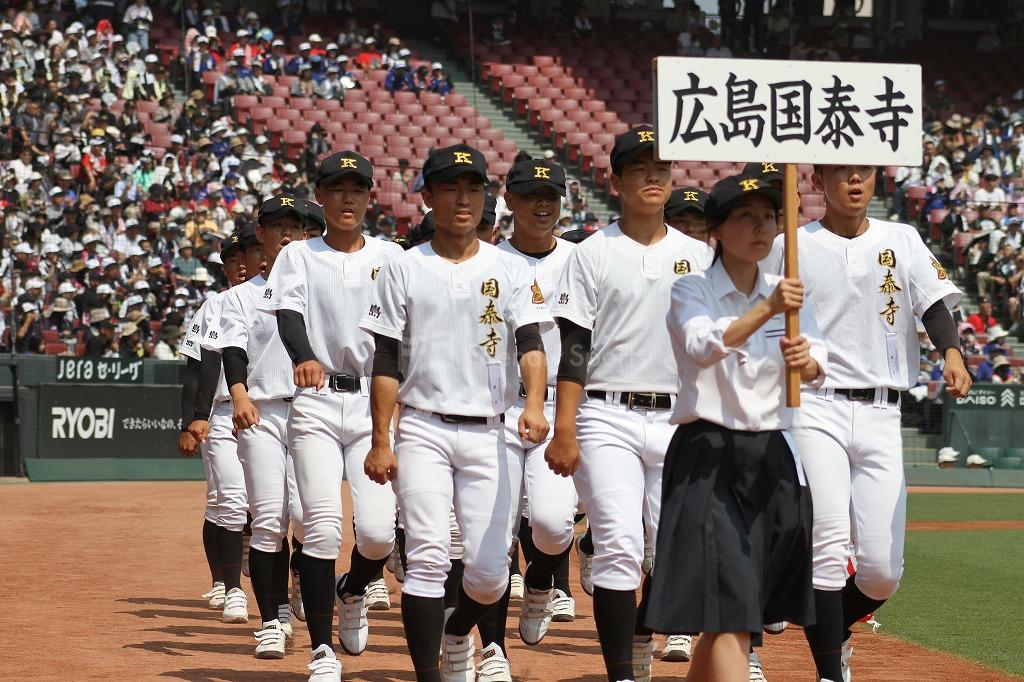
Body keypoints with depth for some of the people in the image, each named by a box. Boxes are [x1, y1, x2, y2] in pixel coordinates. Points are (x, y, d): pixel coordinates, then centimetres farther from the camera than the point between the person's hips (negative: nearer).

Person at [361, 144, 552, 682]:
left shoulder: (510, 270, 8)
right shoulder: (404, 270, 6)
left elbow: (530, 342, -5)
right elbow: (386, 362, 5)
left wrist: (534, 403, -25)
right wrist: (381, 442, -4)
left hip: (490, 435, 1)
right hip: (423, 430, -1)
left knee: (490, 572, -1)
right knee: (427, 559, -13)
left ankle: (457, 635, 31)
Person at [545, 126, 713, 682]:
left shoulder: (699, 255, 12)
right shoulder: (593, 254, 3)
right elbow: (575, 348, -2)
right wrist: (564, 430, -10)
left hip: (678, 421, 3)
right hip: (607, 417, -3)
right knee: (619, 547, -13)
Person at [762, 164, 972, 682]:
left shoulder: (903, 242, 12)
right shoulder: (789, 246, 6)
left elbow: (934, 304, -2)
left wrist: (952, 353, -23)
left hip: (881, 416, 2)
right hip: (814, 410, -2)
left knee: (883, 571, -2)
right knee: (828, 548, -17)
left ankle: (831, 633, 27)